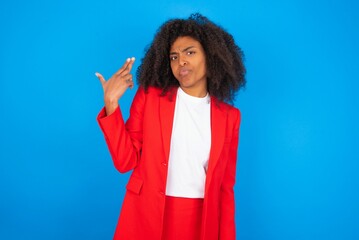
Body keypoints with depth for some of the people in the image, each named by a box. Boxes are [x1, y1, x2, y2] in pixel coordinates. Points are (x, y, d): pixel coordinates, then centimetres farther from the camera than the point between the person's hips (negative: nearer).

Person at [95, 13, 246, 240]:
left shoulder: (229, 116, 2)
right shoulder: (149, 96, -2)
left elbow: (226, 185, 5)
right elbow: (126, 161, -4)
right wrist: (111, 103, -12)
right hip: (146, 217, 0)